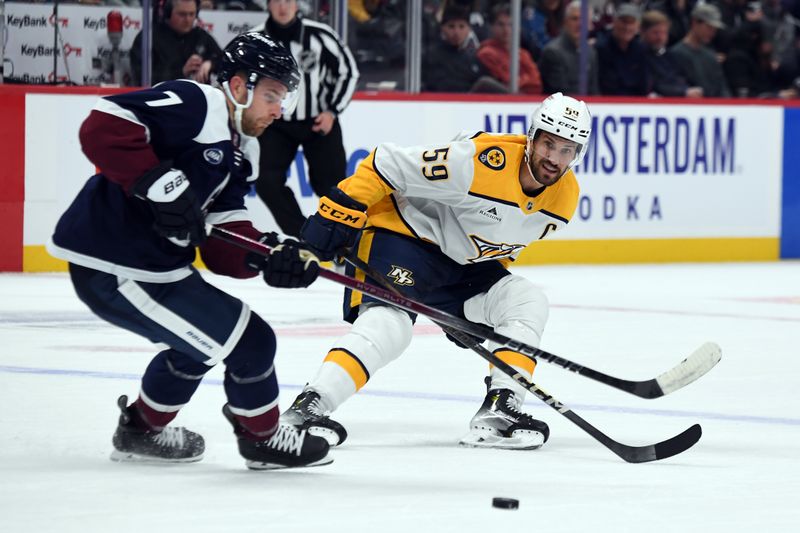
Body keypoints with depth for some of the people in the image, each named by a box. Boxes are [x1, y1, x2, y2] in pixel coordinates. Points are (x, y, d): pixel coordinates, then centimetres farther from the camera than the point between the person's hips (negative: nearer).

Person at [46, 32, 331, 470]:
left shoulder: (237, 155, 15)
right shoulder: (193, 105, -14)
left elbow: (222, 248, 6)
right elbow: (103, 128, -27)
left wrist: (270, 256, -13)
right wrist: (161, 184, -31)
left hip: (157, 264, 11)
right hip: (113, 269, -11)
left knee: (203, 341, 32)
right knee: (250, 342, -5)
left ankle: (141, 429, 47)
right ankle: (263, 437, 18)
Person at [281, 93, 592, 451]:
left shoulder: (565, 196, -3)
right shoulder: (482, 160, -29)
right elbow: (386, 166, -23)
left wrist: (471, 305, 19)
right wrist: (337, 216, -25)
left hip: (462, 262, 8)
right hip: (401, 233, -8)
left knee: (526, 302, -7)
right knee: (388, 324, -28)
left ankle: (498, 411, -8)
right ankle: (307, 407, -32)